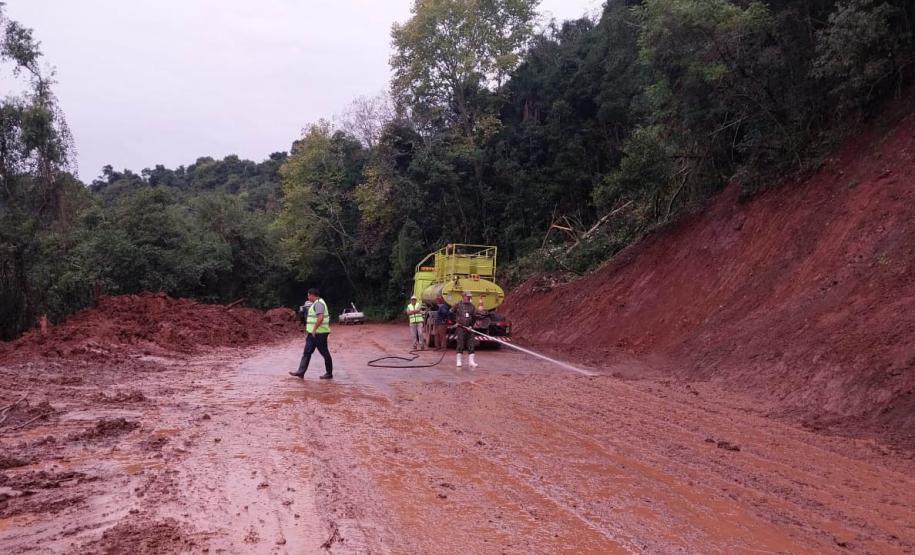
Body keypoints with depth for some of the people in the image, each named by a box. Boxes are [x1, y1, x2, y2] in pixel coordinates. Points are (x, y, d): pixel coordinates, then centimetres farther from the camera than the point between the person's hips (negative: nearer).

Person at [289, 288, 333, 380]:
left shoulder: (318, 303, -16)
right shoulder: (316, 303, 18)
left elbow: (320, 318, -28)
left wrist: (314, 329, -24)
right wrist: (308, 331, 24)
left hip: (319, 333, -11)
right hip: (313, 334, 11)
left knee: (324, 353, -1)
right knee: (307, 352, 7)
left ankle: (329, 374, 7)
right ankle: (301, 372, 7)